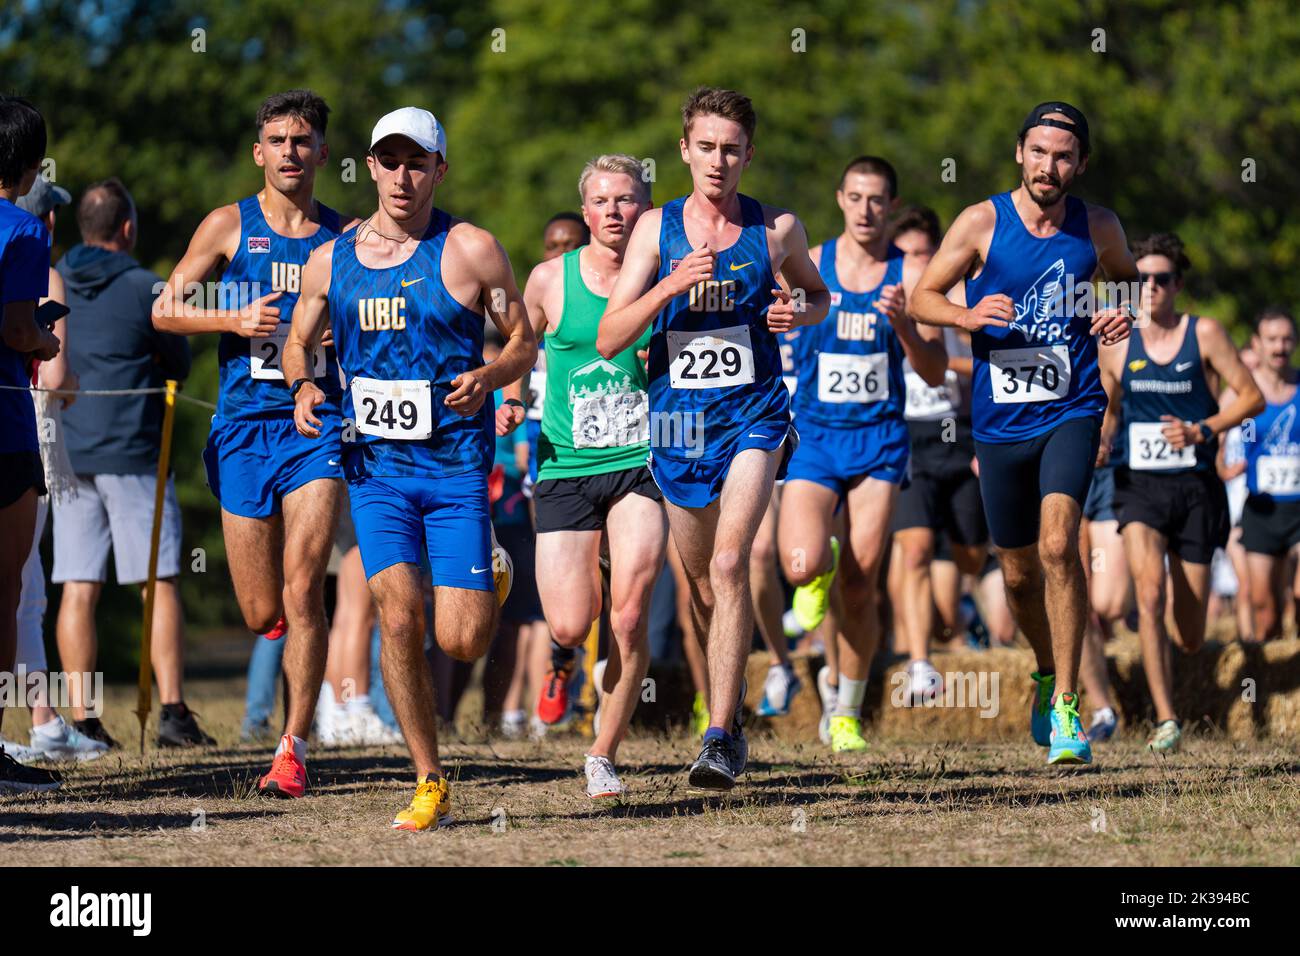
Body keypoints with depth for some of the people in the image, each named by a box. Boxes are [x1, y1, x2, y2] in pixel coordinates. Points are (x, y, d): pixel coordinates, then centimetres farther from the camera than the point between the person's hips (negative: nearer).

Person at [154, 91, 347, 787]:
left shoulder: (344, 236, 9)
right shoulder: (229, 225, 5)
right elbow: (163, 311, 4)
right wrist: (235, 320, -12)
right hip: (244, 424, 0)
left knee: (302, 584, -16)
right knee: (262, 614, 1)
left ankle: (294, 746, -9)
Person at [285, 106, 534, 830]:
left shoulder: (471, 250, -4)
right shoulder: (332, 260, 6)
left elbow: (525, 343, 3)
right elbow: (299, 343, 19)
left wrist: (489, 378, -17)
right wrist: (303, 388, -2)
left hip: (457, 466, -2)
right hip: (376, 466, 3)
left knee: (460, 640, -7)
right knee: (399, 620, -10)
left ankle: (493, 577, 32)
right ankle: (431, 788, 1)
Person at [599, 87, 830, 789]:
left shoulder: (777, 229, 0)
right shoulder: (657, 229, 1)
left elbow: (819, 297, 19)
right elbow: (608, 340, -5)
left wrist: (796, 312, -4)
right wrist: (670, 287, -20)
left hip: (753, 414, -2)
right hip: (678, 416, 3)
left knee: (729, 562, -20)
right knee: (700, 578, 13)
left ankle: (722, 736, -21)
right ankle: (730, 696, 38)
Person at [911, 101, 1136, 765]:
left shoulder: (1099, 228, 2)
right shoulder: (982, 223, -3)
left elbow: (1126, 280, 21)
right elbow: (922, 297, 2)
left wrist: (1125, 314, -2)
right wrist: (968, 316, -19)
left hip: (1071, 412, -1)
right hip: (1000, 420, 1)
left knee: (1057, 544, -21)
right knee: (1019, 572, 10)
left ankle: (1065, 707, -16)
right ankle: (1048, 673, 40)